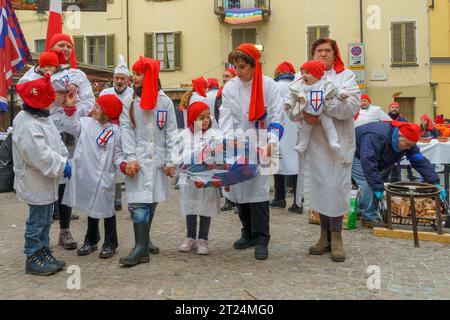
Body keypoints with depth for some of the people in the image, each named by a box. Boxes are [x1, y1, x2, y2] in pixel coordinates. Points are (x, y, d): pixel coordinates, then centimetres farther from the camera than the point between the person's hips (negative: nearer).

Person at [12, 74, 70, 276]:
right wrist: (62, 166, -19)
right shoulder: (26, 125, -24)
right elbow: (40, 155, -28)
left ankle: (44, 253, 30)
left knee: (46, 220, 18)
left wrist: (64, 159, 0)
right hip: (35, 183, -10)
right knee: (37, 221, 1)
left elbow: (56, 142, 13)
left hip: (46, 181, 10)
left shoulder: (42, 118, 8)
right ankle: (33, 259, 14)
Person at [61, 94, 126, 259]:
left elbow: (117, 154, -1)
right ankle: (91, 241, 32)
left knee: (106, 209, 6)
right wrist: (70, 107, -15)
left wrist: (123, 164, -19)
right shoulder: (85, 123, 4)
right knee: (91, 207, 17)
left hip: (105, 176, -3)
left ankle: (110, 244, 20)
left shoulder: (114, 130, -2)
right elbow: (71, 127, -8)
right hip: (87, 174, 3)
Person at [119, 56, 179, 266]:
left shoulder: (165, 101, 5)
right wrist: (130, 158, -10)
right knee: (138, 201, -10)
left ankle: (144, 239, 27)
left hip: (158, 160, 2)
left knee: (152, 201, 9)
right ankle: (141, 247, -9)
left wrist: (171, 160, -2)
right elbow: (126, 130, -1)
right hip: (138, 159, -1)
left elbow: (171, 132, 4)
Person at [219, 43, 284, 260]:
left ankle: (261, 240, 0)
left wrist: (271, 141, -27)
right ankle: (248, 233, 25)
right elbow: (226, 117, -3)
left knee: (258, 189, -9)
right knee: (239, 189, 9)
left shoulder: (269, 86, -6)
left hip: (260, 148, -4)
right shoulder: (230, 88, 3)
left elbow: (277, 116, -11)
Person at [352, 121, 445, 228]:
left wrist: (435, 183, -23)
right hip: (356, 156, -9)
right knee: (368, 183, -22)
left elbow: (421, 162, -15)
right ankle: (368, 217, -14)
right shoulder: (376, 137, -40)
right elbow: (368, 163, -44)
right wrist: (378, 187, -42)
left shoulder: (407, 142, -14)